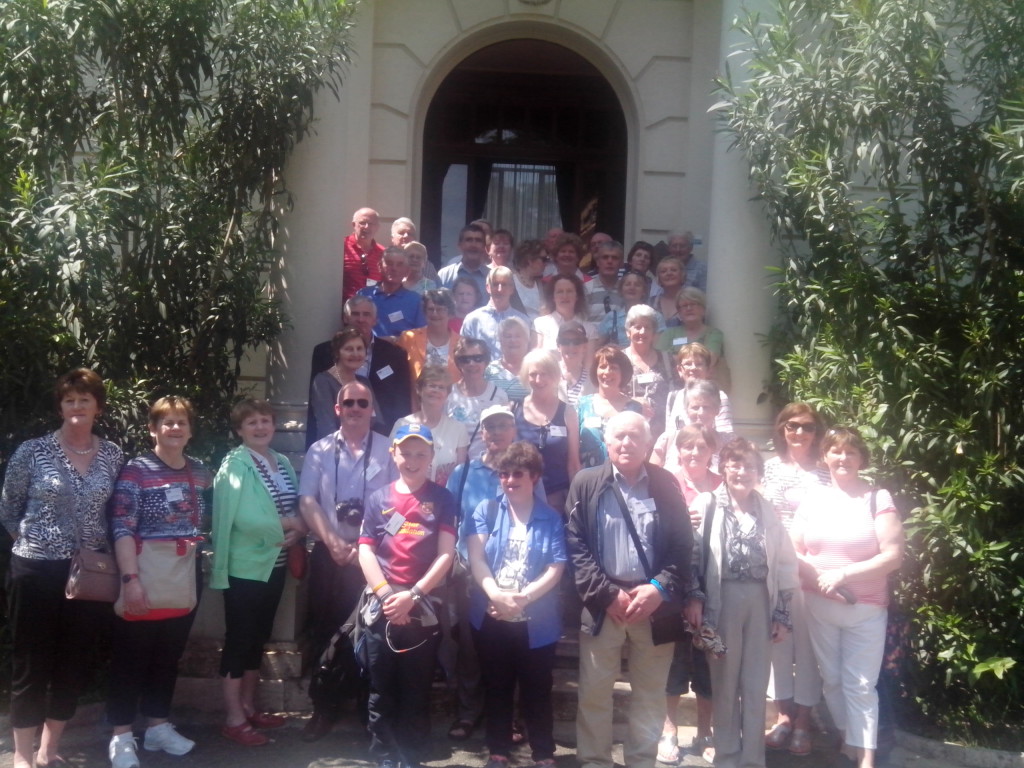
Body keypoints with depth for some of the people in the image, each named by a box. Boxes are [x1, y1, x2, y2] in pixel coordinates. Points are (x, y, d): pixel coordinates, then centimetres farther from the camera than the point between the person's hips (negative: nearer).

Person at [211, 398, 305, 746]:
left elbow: (298, 509, 8)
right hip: (245, 567, -8)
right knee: (239, 639, 0)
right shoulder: (236, 465, -14)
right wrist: (290, 523, -14)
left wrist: (297, 533, -14)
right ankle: (234, 718, 9)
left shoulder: (282, 463, 8)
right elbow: (246, 519, -25)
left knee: (259, 638, 16)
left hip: (274, 564, 8)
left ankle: (248, 707, 29)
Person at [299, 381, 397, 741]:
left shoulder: (387, 450, 2)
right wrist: (333, 542, -11)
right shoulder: (319, 450, 6)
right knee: (325, 631, 6)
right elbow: (307, 501, 0)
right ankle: (325, 709, 18)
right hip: (329, 553, 2)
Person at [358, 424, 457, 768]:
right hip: (382, 608, 1)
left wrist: (413, 595, -12)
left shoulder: (442, 499, 2)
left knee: (417, 690, 6)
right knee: (382, 689, 7)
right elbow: (365, 551, 2)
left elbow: (446, 554, -5)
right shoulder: (379, 498, 7)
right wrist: (386, 594, -11)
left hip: (424, 608, -1)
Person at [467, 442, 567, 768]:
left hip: (536, 622, -1)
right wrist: (496, 595, -22)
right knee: (496, 689, 12)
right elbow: (475, 557, -7)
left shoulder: (552, 518, 0)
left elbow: (555, 569, -7)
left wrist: (522, 597, -19)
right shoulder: (486, 510, 3)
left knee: (537, 692, 7)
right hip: (491, 619, 1)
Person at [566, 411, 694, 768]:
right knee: (594, 691, 6)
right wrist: (608, 594, -13)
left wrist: (660, 589, -12)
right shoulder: (586, 483, 1)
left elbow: (683, 544, 2)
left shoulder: (666, 484, 6)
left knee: (650, 693, 10)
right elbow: (576, 546, -4)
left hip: (655, 603, 1)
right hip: (603, 603, -1)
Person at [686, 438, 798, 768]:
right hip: (722, 599, -3)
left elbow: (785, 562, 9)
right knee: (725, 680, 7)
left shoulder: (767, 511, 8)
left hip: (761, 600, 3)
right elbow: (693, 554, -8)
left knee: (756, 683, 8)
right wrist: (693, 598, -16)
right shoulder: (707, 505, -3)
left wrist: (782, 611, 4)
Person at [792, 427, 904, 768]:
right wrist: (820, 579, -12)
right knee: (831, 679, 13)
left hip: (866, 609, -3)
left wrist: (843, 574, -18)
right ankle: (848, 738, 30)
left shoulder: (878, 498, -7)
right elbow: (793, 551, 5)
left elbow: (893, 556, -12)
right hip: (819, 607, 3)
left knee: (860, 685, -1)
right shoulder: (812, 499, 3)